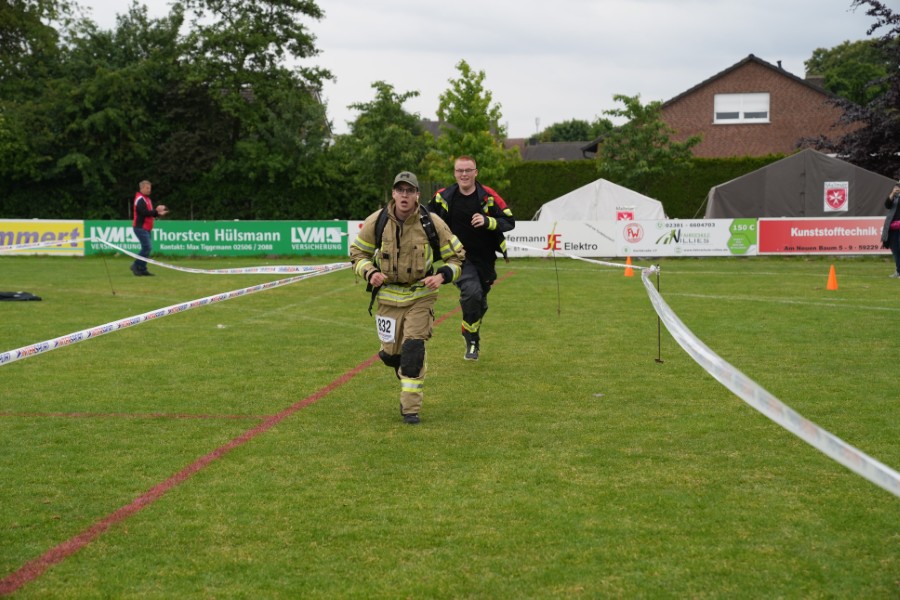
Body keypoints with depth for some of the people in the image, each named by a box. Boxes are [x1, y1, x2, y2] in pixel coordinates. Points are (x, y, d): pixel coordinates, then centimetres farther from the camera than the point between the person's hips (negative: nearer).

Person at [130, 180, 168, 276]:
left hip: (146, 228, 10)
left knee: (148, 248, 8)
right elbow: (144, 213, -22)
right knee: (147, 247, -14)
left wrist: (159, 213, 2)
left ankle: (142, 269, 11)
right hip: (141, 228, -10)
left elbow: (150, 213, 19)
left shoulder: (147, 199, 19)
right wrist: (156, 210, -18)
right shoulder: (140, 199, -12)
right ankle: (136, 266, -4)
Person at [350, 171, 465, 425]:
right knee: (390, 352, 6)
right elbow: (358, 252, 6)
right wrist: (370, 272, -14)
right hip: (388, 295, 2)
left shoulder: (432, 223, -11)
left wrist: (442, 276, -18)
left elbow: (456, 256, 0)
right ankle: (408, 382, 42)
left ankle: (411, 408, -6)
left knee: (413, 350, -14)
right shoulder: (376, 222, -9)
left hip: (421, 295, -2)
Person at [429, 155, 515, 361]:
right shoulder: (443, 197, -5)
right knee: (471, 292, -27)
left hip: (485, 259, 2)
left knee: (480, 303, 15)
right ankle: (471, 340, -10)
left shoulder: (488, 197, -9)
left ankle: (471, 333, 45)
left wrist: (487, 221, -26)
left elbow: (509, 221, -10)